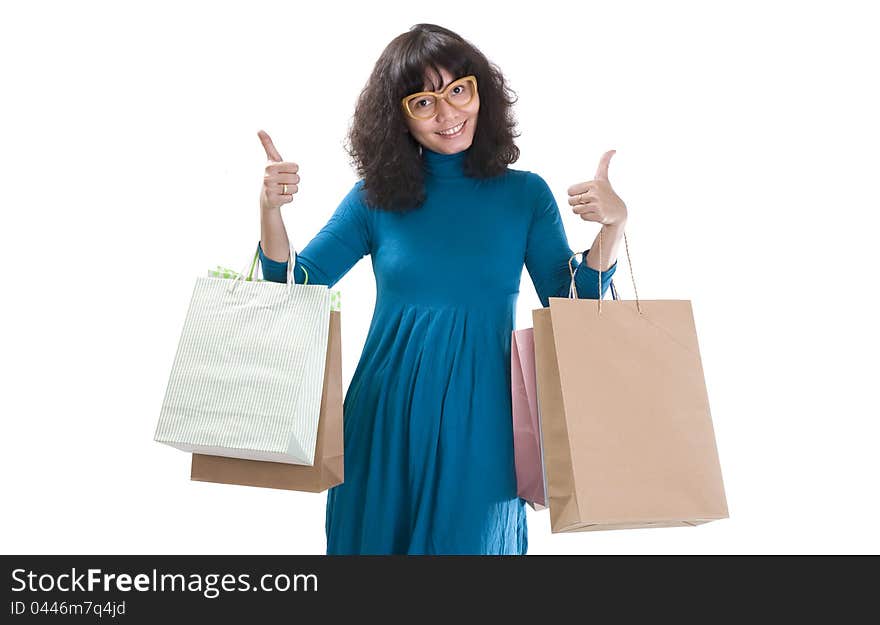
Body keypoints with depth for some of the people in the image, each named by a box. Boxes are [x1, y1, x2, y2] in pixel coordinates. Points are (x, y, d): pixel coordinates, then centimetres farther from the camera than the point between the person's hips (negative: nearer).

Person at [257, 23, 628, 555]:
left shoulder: (525, 193, -1)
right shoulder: (375, 198, 0)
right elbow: (291, 292, 2)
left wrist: (612, 226, -15)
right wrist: (270, 209, -13)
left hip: (481, 419, -1)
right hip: (386, 418, 1)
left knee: (472, 539, 15)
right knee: (380, 537, 17)